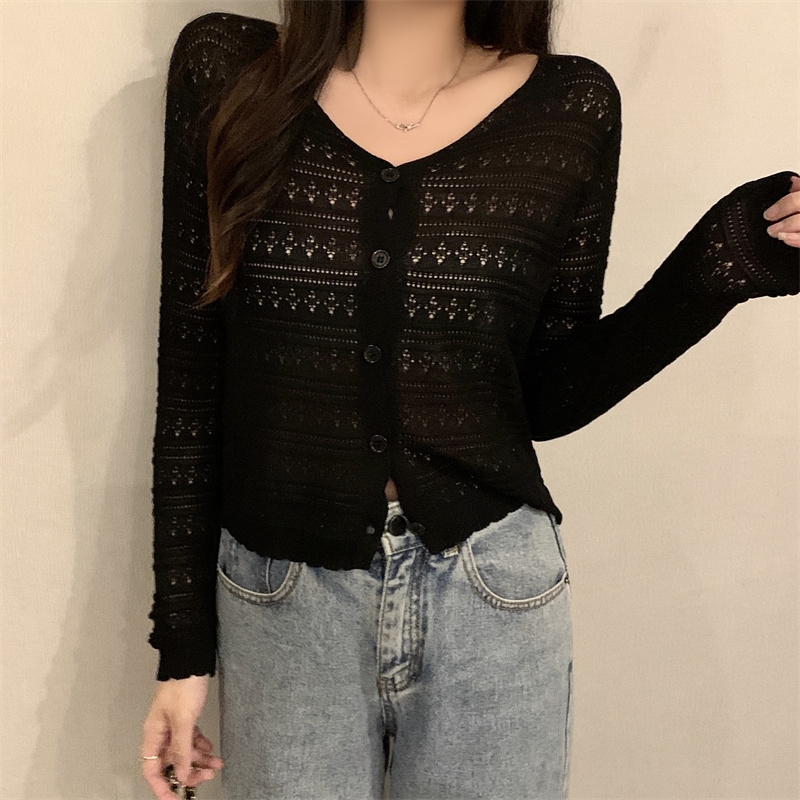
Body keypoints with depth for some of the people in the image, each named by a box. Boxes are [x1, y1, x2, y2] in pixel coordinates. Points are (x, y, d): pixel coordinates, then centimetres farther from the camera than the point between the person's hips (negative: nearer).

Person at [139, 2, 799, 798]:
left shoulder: (572, 109, -4)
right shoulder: (223, 68, -5)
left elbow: (546, 397, 4)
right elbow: (190, 375, -2)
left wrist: (729, 262, -9)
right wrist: (182, 646, 2)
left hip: (496, 602, 1)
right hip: (279, 605, 0)